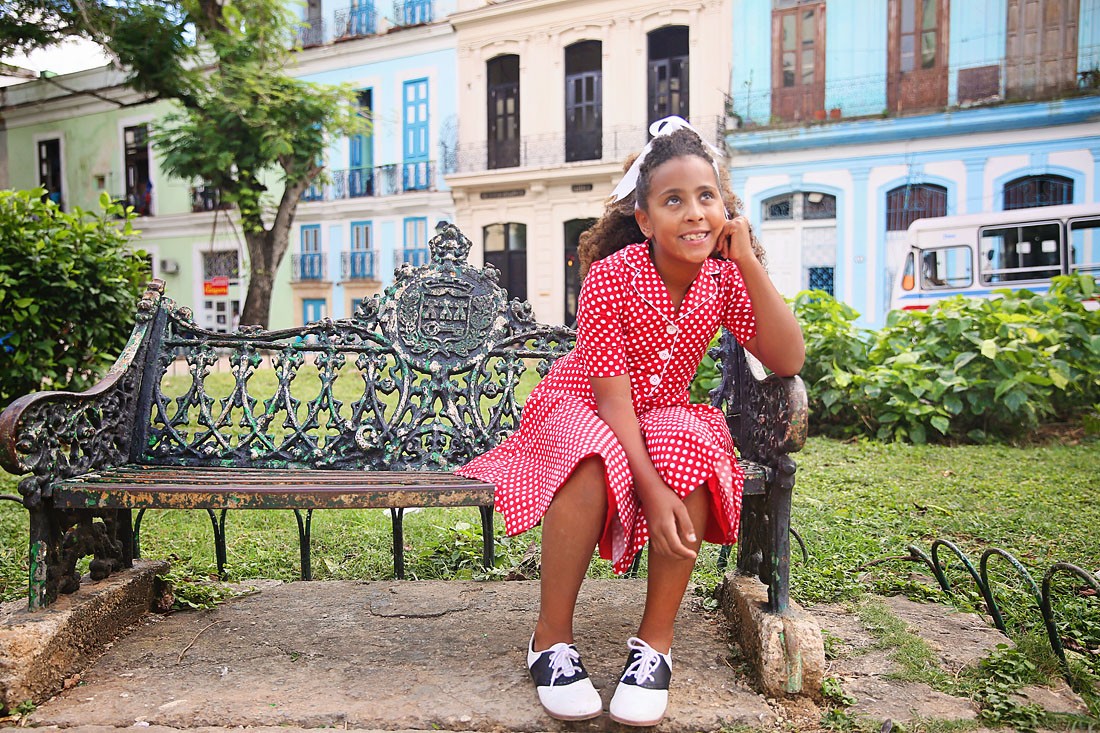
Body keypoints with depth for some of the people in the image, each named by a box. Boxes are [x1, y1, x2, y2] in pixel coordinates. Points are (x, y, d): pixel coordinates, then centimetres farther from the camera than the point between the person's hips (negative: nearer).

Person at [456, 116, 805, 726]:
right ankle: (552, 636, -16)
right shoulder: (611, 277, -22)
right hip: (577, 408, -3)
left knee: (694, 448, -32)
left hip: (662, 415, 4)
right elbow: (613, 399, -25)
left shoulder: (724, 277, -9)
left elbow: (788, 361, -20)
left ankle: (655, 639, -16)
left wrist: (749, 262, -25)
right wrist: (653, 490, -35)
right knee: (593, 460, -38)